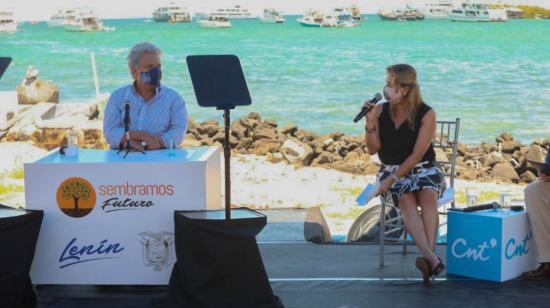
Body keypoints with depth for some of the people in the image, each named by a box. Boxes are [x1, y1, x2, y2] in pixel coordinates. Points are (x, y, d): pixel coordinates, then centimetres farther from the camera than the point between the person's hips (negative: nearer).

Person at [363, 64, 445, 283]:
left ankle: (428, 256, -44)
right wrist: (370, 122, -13)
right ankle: (431, 258, -48)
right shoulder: (380, 111, 3)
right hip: (391, 170, 1)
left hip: (423, 169, -1)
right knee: (406, 199, -32)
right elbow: (372, 149, 2)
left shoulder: (426, 114, -7)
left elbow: (417, 154, -12)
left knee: (427, 195, -35)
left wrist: (392, 179, -19)